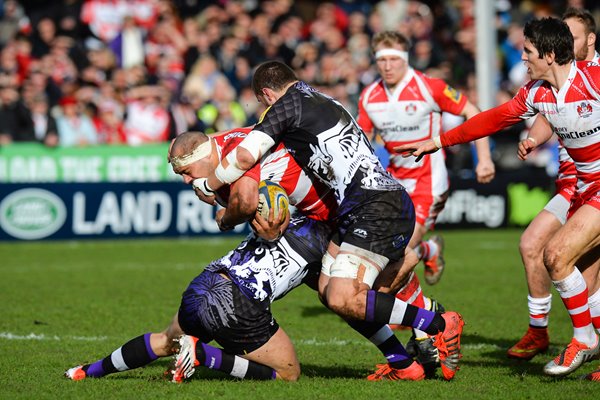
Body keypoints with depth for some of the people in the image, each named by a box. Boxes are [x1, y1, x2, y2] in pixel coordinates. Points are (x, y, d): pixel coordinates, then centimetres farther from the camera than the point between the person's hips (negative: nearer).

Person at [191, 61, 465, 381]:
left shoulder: (288, 104, -3)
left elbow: (246, 156, -10)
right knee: (329, 291, 8)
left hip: (379, 210, -10)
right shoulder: (320, 100, 24)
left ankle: (440, 325, -10)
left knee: (342, 300, -17)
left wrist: (206, 185, 7)